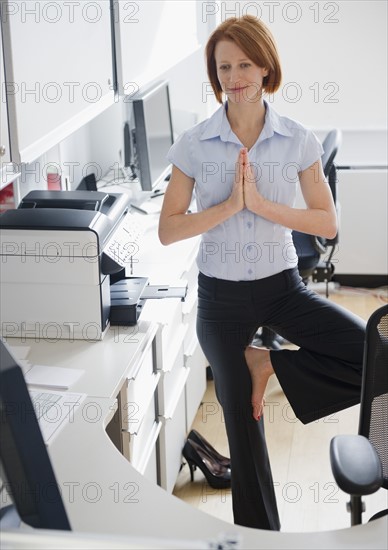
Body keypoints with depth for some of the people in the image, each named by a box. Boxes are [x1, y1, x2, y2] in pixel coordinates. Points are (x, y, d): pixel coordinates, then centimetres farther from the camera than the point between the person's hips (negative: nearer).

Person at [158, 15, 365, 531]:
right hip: (222, 295, -1)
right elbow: (168, 230, -7)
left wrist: (262, 204, -19)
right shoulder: (194, 144, -7)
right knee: (241, 422, 9)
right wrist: (229, 205, -20)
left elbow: (327, 223, -6)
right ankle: (259, 531, 31)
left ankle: (271, 363, -2)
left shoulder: (298, 140, -6)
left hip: (282, 285, 1)